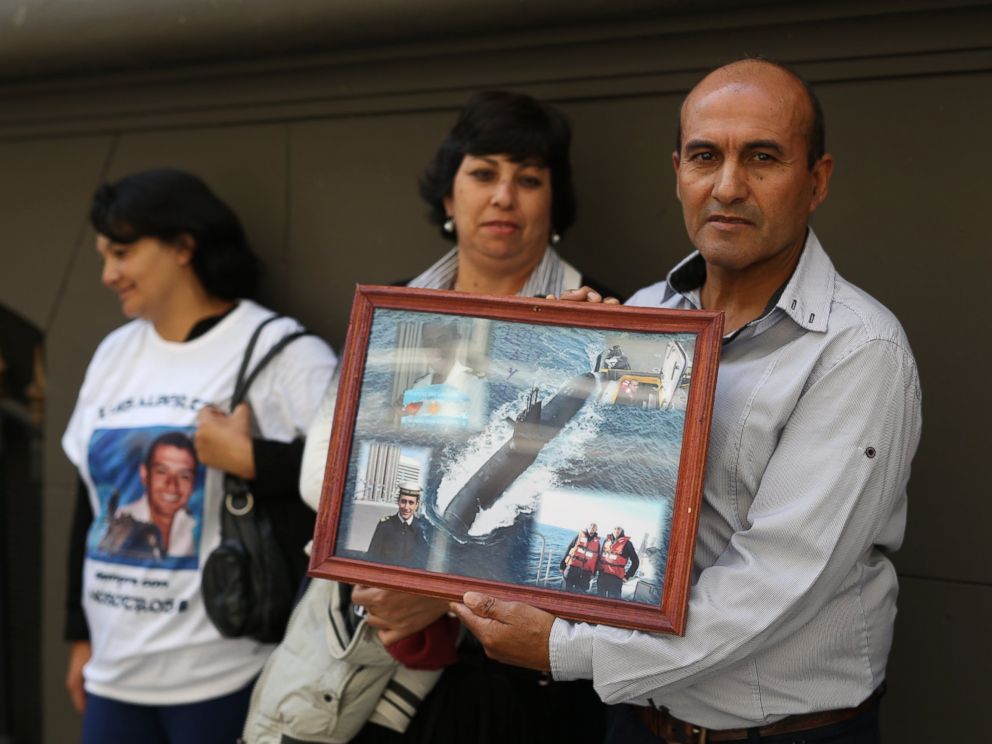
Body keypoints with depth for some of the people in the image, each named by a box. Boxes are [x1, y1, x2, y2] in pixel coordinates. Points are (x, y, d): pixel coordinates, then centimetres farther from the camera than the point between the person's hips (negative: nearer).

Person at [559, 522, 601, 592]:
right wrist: (563, 565, 1)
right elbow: (568, 550, 5)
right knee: (568, 589, 2)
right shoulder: (579, 536, 6)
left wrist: (593, 573, 8)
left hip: (585, 573, 1)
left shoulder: (596, 542, 10)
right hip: (572, 568, -1)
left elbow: (597, 559, 12)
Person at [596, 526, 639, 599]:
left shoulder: (626, 543, -3)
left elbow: (635, 561, -1)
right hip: (602, 576, 5)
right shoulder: (606, 540, 12)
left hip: (616, 578, -5)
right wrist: (599, 568, 15)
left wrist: (627, 576, -3)